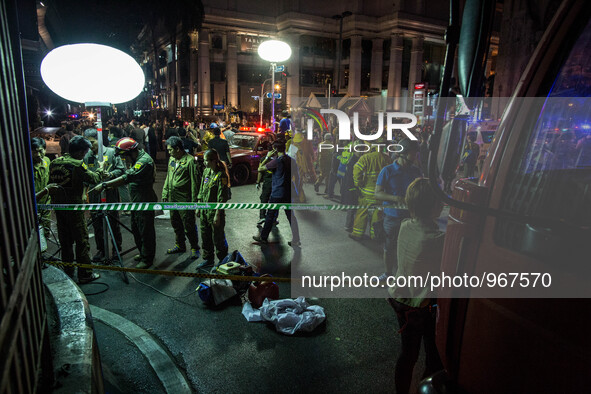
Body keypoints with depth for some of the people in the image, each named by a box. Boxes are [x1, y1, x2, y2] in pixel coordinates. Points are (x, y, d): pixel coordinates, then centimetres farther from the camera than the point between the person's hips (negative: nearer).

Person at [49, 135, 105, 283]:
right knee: (82, 240, 2)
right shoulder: (77, 164, -16)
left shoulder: (54, 163, 5)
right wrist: (101, 169, 9)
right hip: (74, 207, -7)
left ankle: (68, 271, 27)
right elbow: (94, 178, -9)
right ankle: (85, 274, 7)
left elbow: (51, 182, 11)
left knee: (65, 239, 16)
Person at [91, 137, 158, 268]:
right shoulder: (137, 159, 11)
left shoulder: (144, 161, -22)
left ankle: (147, 259, 13)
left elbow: (127, 178, -31)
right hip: (136, 201, 10)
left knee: (146, 231, 1)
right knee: (135, 229, 20)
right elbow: (130, 178, 16)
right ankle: (142, 253, 35)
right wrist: (111, 185, 3)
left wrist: (104, 185, -31)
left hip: (145, 202, -10)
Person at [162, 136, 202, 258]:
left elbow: (195, 182, -15)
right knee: (176, 224, 17)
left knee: (188, 226, -1)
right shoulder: (172, 159, 12)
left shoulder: (190, 161, -14)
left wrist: (194, 201, -16)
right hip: (172, 198, 8)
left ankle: (195, 248, 14)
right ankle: (180, 245, 34)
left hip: (184, 199, -8)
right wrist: (165, 194, 15)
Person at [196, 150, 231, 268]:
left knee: (218, 238, 5)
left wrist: (217, 214, -19)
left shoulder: (221, 175, -18)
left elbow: (222, 198, -18)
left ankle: (223, 261, 22)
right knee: (205, 236, 17)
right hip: (204, 211, 8)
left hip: (215, 211, -8)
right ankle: (208, 259, 34)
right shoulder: (206, 171, 6)